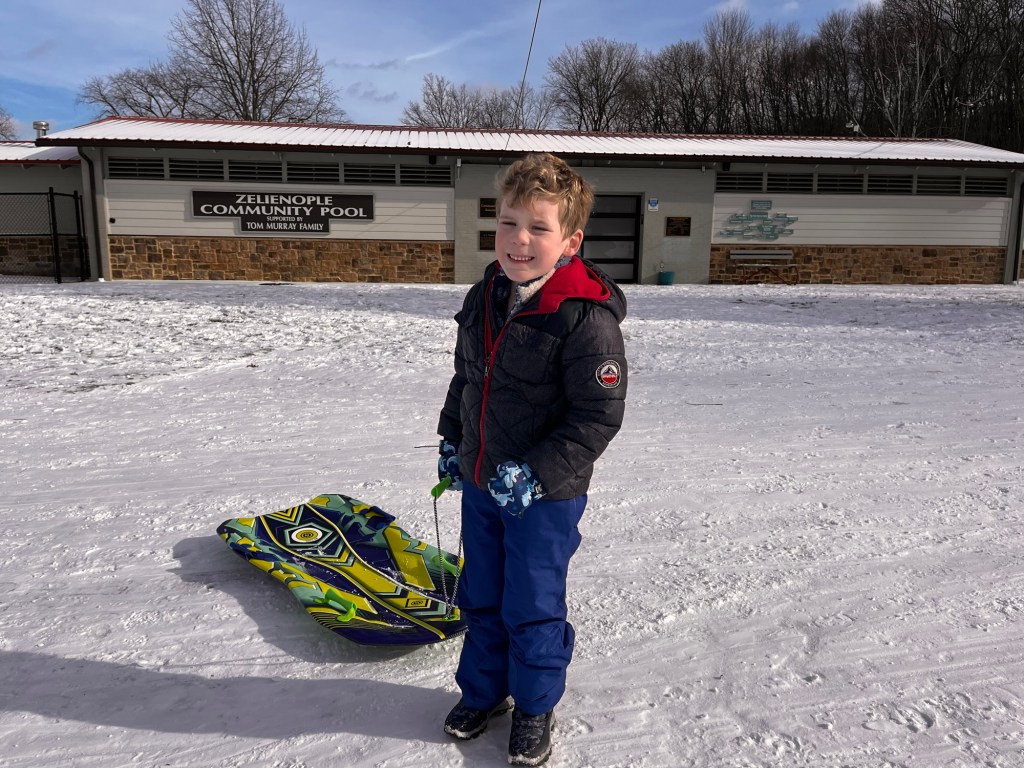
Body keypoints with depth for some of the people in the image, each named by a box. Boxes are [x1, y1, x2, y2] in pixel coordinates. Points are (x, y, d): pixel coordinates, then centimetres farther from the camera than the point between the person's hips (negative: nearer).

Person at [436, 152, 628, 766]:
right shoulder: (484, 299, 1)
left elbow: (599, 416, -22)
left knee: (533, 606, 9)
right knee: (481, 596, 21)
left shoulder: (587, 318, -22)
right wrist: (451, 439, 13)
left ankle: (535, 708, 34)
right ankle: (483, 690, 44)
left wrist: (536, 472, -23)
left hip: (546, 495, -7)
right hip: (481, 484, 7)